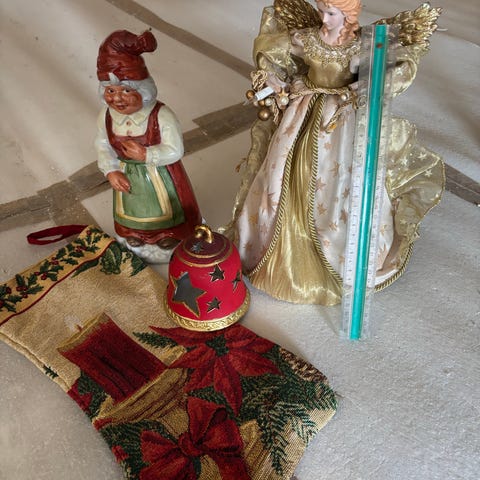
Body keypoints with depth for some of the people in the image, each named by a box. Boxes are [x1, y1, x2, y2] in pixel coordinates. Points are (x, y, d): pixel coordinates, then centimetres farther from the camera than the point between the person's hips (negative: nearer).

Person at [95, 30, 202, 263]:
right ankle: (139, 255, 54)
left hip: (160, 179, -4)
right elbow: (102, 146, -1)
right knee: (133, 224, 26)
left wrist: (146, 154, -32)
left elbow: (175, 150, -24)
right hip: (128, 179, 5)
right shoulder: (106, 115, -16)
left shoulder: (161, 115, -30)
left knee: (166, 220, 20)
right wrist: (111, 171, -14)